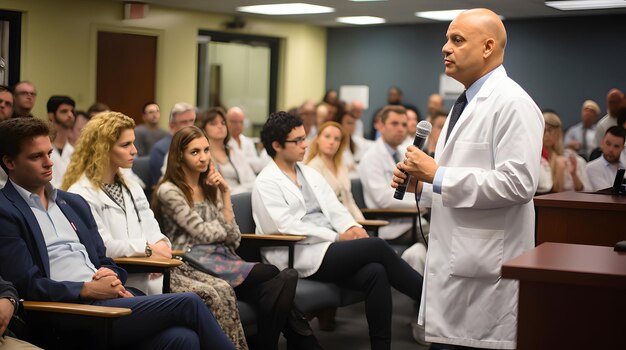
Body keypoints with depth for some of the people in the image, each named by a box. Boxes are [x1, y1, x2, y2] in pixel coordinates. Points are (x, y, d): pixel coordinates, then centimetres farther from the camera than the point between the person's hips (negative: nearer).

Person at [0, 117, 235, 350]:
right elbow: (26, 284, -9)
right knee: (188, 304, -19)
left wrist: (110, 276, 2)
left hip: (107, 297, 7)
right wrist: (89, 290, -15)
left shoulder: (74, 203, 22)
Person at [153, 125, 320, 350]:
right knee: (281, 278, -23)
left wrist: (226, 195, 1)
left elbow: (233, 240, 7)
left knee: (278, 288, -26)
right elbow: (205, 233, -9)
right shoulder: (169, 191, -3)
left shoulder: (211, 188, 18)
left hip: (225, 261, 6)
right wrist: (226, 226, 10)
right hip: (197, 268, -6)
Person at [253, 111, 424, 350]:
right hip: (302, 257, -7)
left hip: (330, 249, 7)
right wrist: (337, 238, -15)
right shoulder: (266, 183, -3)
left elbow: (334, 208, 16)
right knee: (377, 246, -21)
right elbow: (286, 226, -14)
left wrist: (352, 227, -8)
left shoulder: (311, 174, 20)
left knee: (375, 272, -25)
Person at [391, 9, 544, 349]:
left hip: (485, 268, -9)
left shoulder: (512, 103, -12)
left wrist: (438, 175, -19)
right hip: (453, 261, 9)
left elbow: (517, 183, -23)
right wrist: (421, 181, 7)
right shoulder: (465, 104, 18)